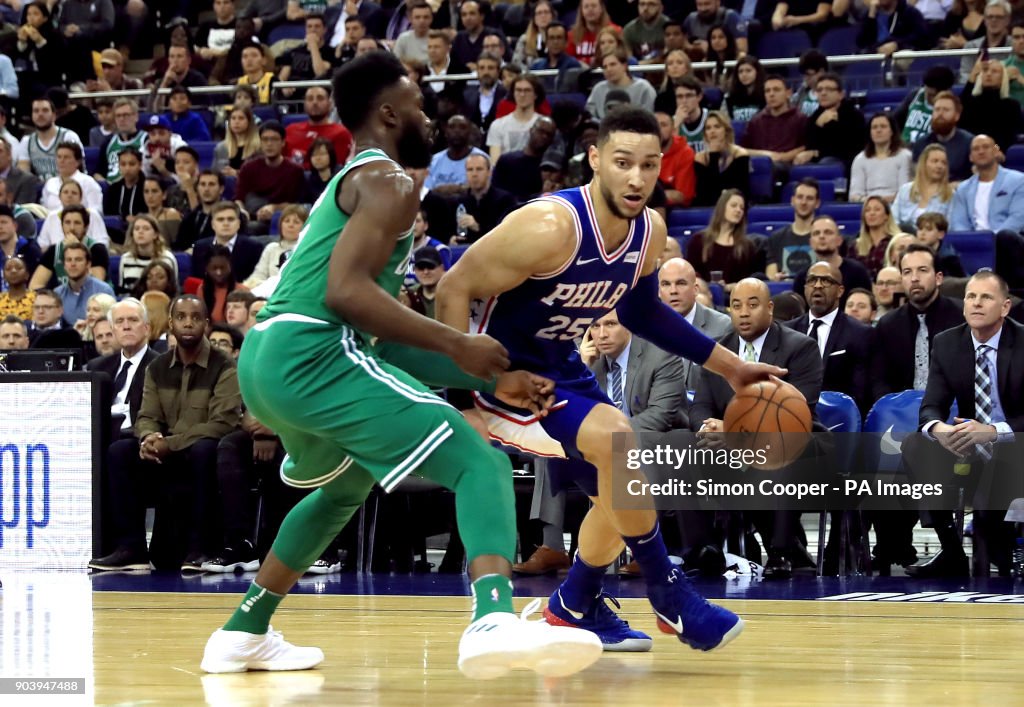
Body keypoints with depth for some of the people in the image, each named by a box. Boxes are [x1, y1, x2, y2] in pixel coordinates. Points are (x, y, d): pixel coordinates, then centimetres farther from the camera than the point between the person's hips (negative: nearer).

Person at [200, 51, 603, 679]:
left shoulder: (355, 182, 28)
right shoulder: (388, 181, -3)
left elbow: (386, 337, 28)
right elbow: (345, 291, -19)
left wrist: (495, 379, 26)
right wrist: (457, 346, -14)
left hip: (265, 361, 10)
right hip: (312, 355, -10)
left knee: (346, 485, 37)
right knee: (482, 465, -15)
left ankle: (243, 634, 40)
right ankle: (496, 622, -40)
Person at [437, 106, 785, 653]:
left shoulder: (650, 233, -5)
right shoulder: (551, 227, -29)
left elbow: (641, 313, 15)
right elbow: (454, 290, -25)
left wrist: (731, 367, 13)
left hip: (560, 368, 9)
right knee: (615, 437, -27)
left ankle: (574, 608, 34)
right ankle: (668, 595, -14)